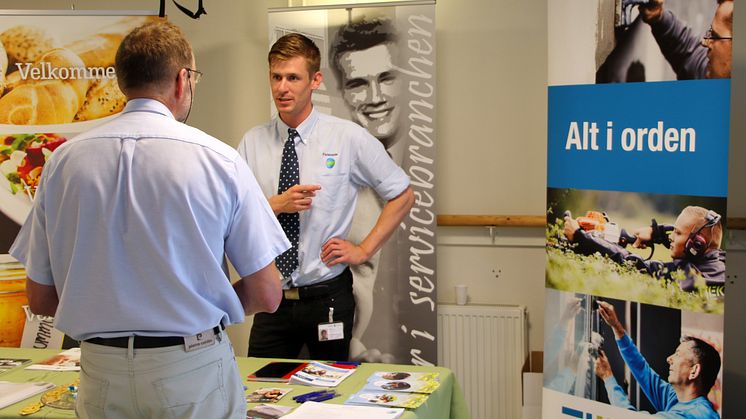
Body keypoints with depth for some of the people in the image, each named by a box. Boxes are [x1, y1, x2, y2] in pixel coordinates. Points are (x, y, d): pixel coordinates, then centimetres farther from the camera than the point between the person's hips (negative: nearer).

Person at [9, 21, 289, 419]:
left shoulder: (63, 161, -5)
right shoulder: (219, 159, -12)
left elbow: (40, 299, 2)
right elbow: (265, 295, -9)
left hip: (101, 374, 2)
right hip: (194, 370, -2)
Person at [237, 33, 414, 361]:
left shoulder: (349, 138, -6)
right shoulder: (253, 142, 1)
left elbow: (403, 196, 2)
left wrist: (364, 249, -3)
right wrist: (276, 205, -17)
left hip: (328, 297, -2)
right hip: (272, 298, 2)